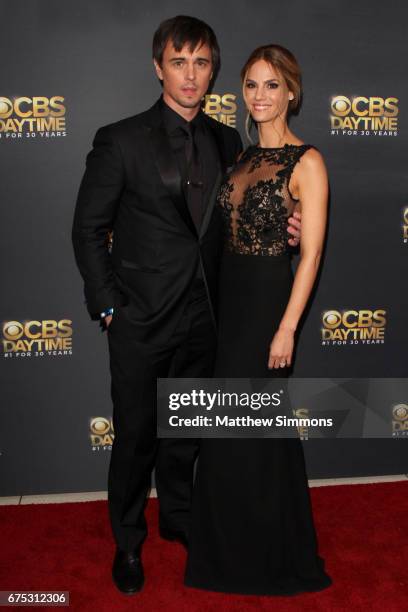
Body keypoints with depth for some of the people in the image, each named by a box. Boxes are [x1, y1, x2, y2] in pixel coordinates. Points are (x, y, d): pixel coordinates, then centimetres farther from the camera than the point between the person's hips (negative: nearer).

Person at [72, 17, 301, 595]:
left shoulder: (226, 142, 5)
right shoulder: (120, 140, -9)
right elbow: (88, 230, -5)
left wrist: (280, 232, -6)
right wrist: (109, 306, -9)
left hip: (201, 318, 4)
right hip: (141, 320, -4)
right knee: (135, 436, 10)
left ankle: (178, 515, 43)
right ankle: (128, 540, 32)